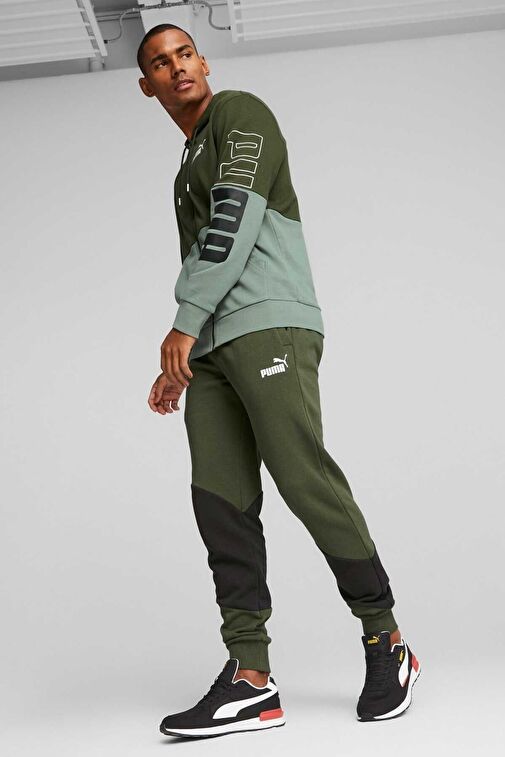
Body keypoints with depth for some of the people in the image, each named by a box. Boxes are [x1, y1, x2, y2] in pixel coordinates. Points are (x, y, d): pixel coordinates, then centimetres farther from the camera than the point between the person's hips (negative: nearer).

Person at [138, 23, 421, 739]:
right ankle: (251, 681, -9)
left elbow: (234, 223, -8)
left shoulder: (241, 114, 7)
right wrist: (178, 365, 21)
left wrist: (184, 323, -12)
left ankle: (386, 641, -3)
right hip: (210, 349, 8)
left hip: (269, 324, -8)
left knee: (303, 475, -17)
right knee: (221, 502, -5)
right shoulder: (190, 166, 31)